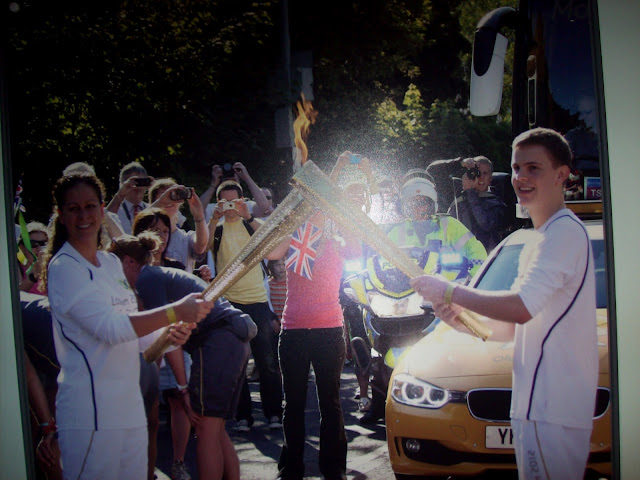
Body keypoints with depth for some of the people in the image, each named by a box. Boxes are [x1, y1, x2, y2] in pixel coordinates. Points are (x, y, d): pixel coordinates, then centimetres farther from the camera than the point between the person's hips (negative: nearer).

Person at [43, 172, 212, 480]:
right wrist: (175, 312, -24)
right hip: (90, 414, -7)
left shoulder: (112, 263, 14)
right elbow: (109, 328, -21)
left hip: (130, 405, 8)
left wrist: (169, 334, 0)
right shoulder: (63, 268, -10)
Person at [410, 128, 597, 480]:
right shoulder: (541, 239, 21)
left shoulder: (565, 230, -12)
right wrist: (466, 323, 4)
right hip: (538, 401, 10)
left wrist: (450, 292, -13)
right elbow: (515, 327, 22)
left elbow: (521, 309, -24)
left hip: (552, 407, -10)